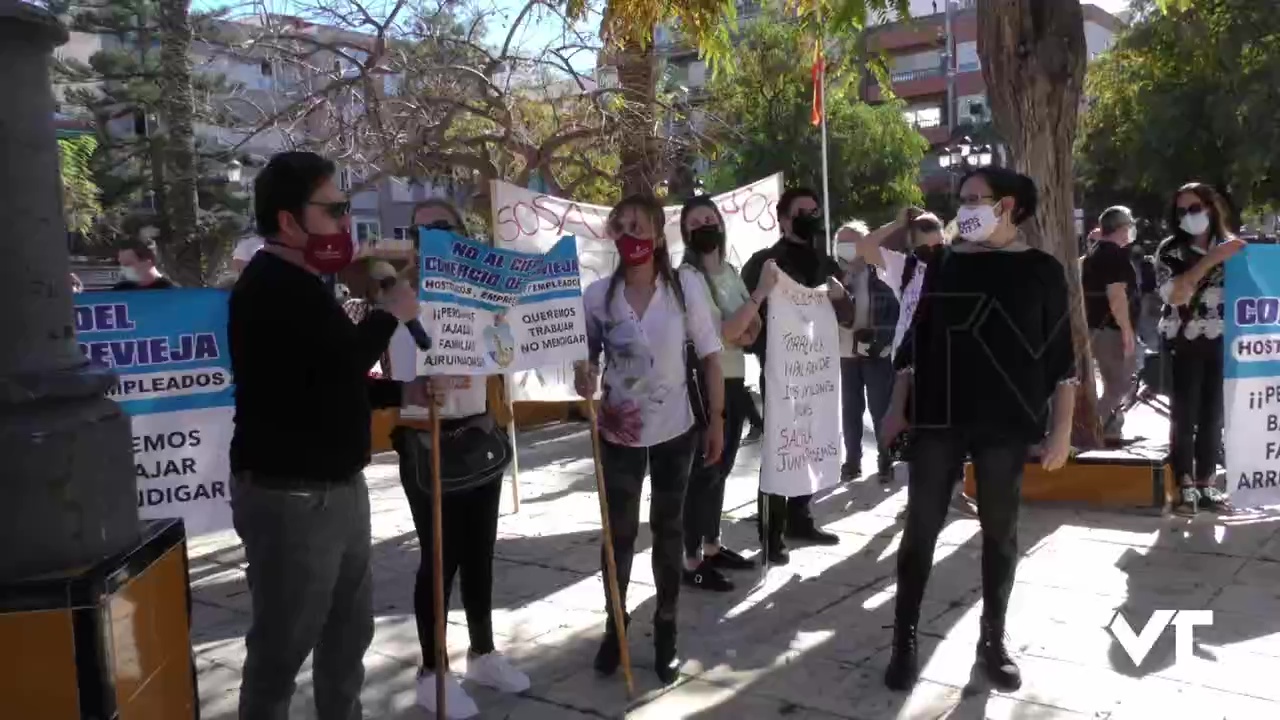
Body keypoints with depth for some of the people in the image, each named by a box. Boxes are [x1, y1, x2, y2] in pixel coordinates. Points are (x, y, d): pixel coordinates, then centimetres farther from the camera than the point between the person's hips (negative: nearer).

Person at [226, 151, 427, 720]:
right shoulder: (270, 289, -17)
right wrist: (390, 313, -9)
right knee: (282, 645, 1)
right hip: (290, 497, -10)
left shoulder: (299, 285, 17)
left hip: (337, 487, 10)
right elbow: (340, 363, -25)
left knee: (349, 630, 20)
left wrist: (401, 393, 12)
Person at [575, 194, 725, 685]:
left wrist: (716, 419, -3)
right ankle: (615, 626, 29)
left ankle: (665, 630, 28)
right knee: (620, 533, 10)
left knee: (667, 530, 13)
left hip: (675, 431, 0)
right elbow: (586, 357, 6)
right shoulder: (597, 294, -7)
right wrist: (583, 379, -16)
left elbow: (710, 356, -3)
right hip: (618, 433, 1)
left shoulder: (686, 286, -9)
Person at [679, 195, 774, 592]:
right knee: (704, 471, -6)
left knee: (721, 469, 13)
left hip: (734, 382, 8)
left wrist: (745, 333, -5)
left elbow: (753, 327, 18)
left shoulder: (730, 272, 12)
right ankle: (692, 562, 0)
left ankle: (712, 547, 25)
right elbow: (722, 333, -18)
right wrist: (760, 292, -17)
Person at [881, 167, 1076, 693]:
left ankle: (993, 640, 23)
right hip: (938, 417, 1)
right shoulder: (944, 264, 6)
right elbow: (916, 338, 10)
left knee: (1000, 531, 9)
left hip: (1006, 423, -1)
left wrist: (1061, 428, -5)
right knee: (921, 527, 1)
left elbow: (1061, 356, 0)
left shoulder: (1041, 270, 0)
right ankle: (904, 639, 11)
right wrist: (899, 406, 6)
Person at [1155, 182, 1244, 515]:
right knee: (1184, 416, -2)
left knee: (1213, 415, 5)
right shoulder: (1170, 249, -1)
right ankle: (1185, 487, 5)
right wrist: (1210, 260, -20)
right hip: (1183, 344, -3)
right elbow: (1175, 294, -16)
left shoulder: (1232, 246, 9)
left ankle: (1206, 485, 14)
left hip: (1221, 343, 3)